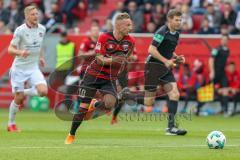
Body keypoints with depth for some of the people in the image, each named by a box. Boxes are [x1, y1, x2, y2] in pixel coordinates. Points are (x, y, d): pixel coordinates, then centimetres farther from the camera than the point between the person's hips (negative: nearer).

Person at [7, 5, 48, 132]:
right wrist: (20, 52, -32)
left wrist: (41, 57, 19)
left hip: (33, 68, 4)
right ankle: (11, 124, 19)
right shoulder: (20, 30, -14)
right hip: (19, 68, -4)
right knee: (18, 98, -1)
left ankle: (24, 93, 13)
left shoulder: (42, 29, 1)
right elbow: (10, 49, -14)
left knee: (43, 91, -18)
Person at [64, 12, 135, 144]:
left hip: (110, 78, 3)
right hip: (94, 75, -3)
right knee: (83, 107, -5)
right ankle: (71, 135, 12)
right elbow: (100, 59, -18)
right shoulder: (104, 37, -13)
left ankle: (95, 105, 12)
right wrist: (113, 60, -33)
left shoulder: (130, 41, -2)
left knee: (110, 103, -24)